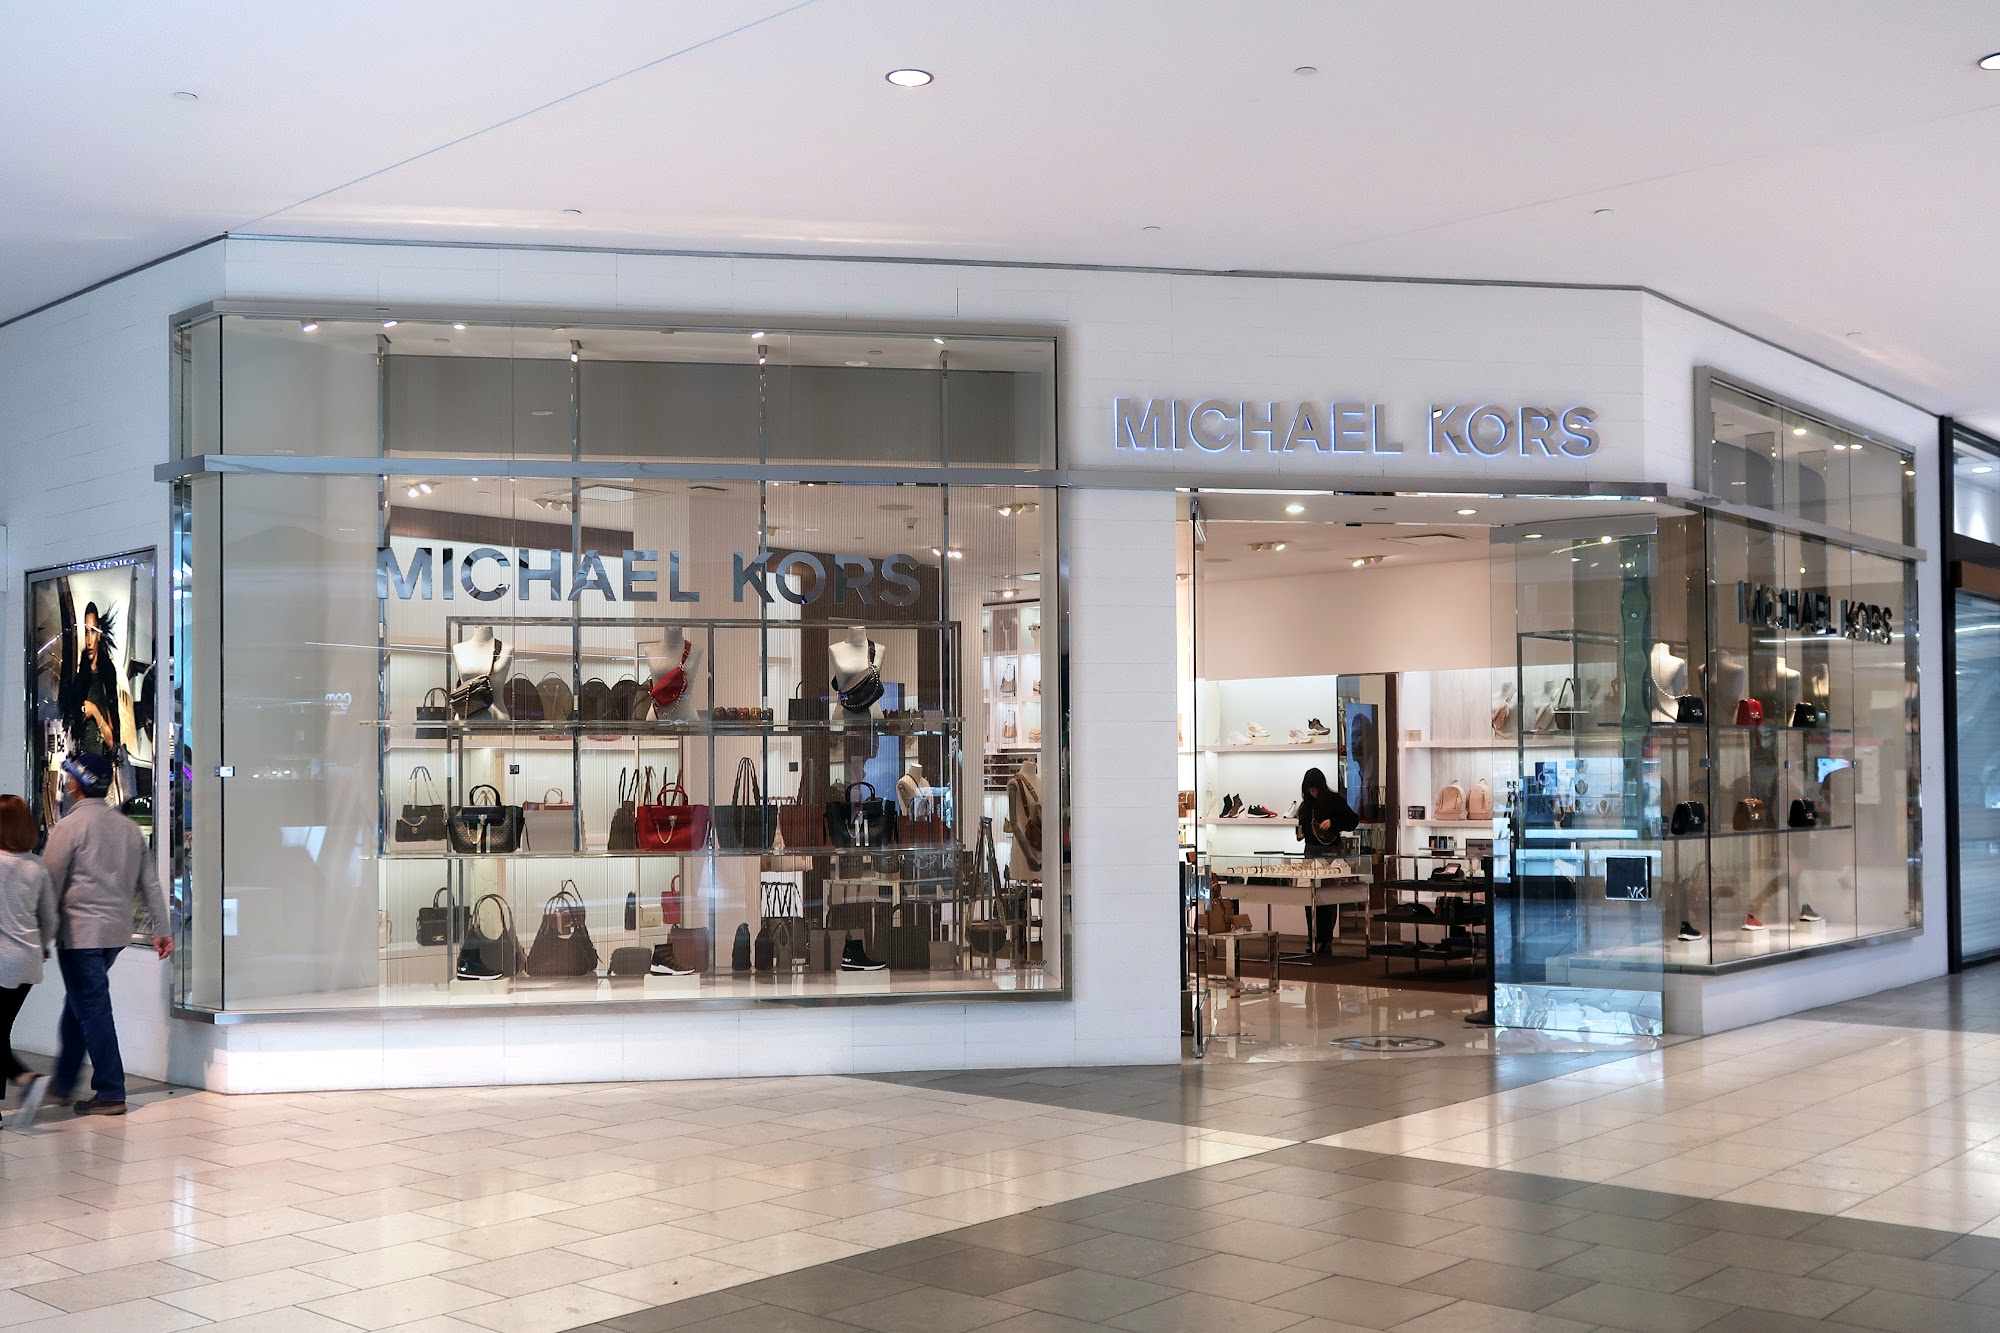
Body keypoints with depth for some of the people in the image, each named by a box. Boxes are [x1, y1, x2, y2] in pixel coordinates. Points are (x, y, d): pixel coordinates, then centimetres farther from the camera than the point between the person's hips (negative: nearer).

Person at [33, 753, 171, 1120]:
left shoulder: (69, 826, -10)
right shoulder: (128, 827, 10)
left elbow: (51, 883, -9)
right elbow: (150, 882, 10)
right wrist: (162, 929, 13)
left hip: (80, 932, -7)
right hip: (117, 931, 7)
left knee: (92, 1008, -2)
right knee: (79, 1003, 20)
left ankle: (110, 1093, -1)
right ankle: (63, 1082, 29)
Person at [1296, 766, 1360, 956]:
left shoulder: (1335, 800, -3)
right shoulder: (1307, 803, 13)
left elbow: (1353, 821, -4)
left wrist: (1332, 822, -15)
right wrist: (1300, 833, 4)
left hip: (1330, 851, -5)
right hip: (1311, 850, 5)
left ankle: (1326, 942, 2)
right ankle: (1314, 940, 10)